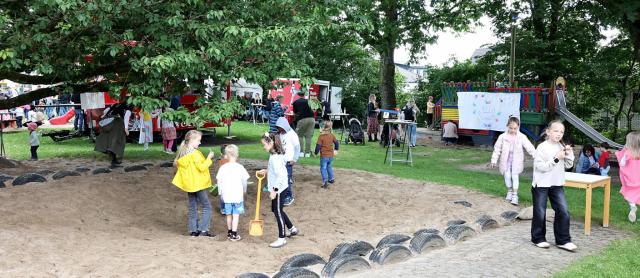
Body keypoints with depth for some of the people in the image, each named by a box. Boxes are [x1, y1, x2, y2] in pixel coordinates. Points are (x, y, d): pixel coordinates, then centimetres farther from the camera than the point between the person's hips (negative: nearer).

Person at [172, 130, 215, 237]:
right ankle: (203, 229, -6)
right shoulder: (195, 153, -18)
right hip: (199, 184, -8)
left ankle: (193, 229, 17)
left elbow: (176, 164, 12)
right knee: (207, 207, 0)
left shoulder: (182, 153, 6)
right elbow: (202, 167, -21)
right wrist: (209, 158, -12)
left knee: (192, 207, 14)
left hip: (188, 184, 8)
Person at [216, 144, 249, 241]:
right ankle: (234, 234, 2)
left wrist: (220, 193, 13)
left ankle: (229, 232, 28)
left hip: (226, 196, 3)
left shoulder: (223, 168, -4)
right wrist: (244, 190, 17)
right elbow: (244, 181, -2)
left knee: (229, 215, 15)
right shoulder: (240, 167, -9)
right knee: (236, 215, 3)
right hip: (238, 195, -2)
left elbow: (219, 181, -1)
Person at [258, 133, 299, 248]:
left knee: (278, 212, 1)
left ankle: (281, 238, 13)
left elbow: (280, 175, -28)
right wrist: (267, 171, 12)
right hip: (277, 188, 10)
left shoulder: (275, 157, -24)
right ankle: (292, 229, 35)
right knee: (277, 210, 21)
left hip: (278, 189, -10)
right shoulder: (277, 155, 7)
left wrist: (274, 190, -25)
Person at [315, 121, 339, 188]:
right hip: (331, 155, 5)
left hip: (324, 156, -5)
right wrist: (336, 149, 29)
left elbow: (318, 146, -17)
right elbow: (336, 142, 12)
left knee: (323, 168, 0)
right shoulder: (332, 135, 0)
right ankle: (331, 179, 32)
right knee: (329, 166, 26)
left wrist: (316, 153, -1)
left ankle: (325, 182, -14)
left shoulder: (321, 136, -16)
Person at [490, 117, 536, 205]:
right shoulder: (503, 137, -5)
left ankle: (515, 195, 8)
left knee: (515, 177, -1)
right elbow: (497, 149, 1)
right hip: (506, 161, 1)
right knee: (507, 176, 2)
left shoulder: (522, 137, -7)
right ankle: (509, 192, 24)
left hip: (516, 161, -1)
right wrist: (494, 160, 2)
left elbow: (529, 147, -11)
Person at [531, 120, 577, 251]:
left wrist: (569, 154, -5)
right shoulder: (542, 147, -13)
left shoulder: (561, 147, 6)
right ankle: (538, 238, 22)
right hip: (541, 185, -5)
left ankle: (563, 240, 12)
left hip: (557, 185, 5)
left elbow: (568, 165, 11)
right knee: (540, 213, 5)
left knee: (563, 211, 0)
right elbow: (540, 166, -20)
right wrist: (556, 159, -24)